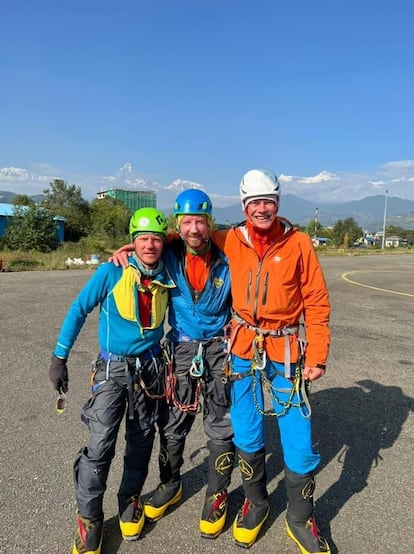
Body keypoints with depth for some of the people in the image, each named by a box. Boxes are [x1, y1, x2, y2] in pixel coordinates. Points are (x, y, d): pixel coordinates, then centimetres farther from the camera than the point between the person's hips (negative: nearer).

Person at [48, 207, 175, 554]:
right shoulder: (112, 273, -13)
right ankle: (89, 521, 14)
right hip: (112, 368, -3)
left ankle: (130, 501, 37)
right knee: (100, 444, -8)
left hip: (150, 368, 3)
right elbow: (78, 310, -7)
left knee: (141, 441, 14)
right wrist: (59, 357, -7)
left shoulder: (168, 278, -3)